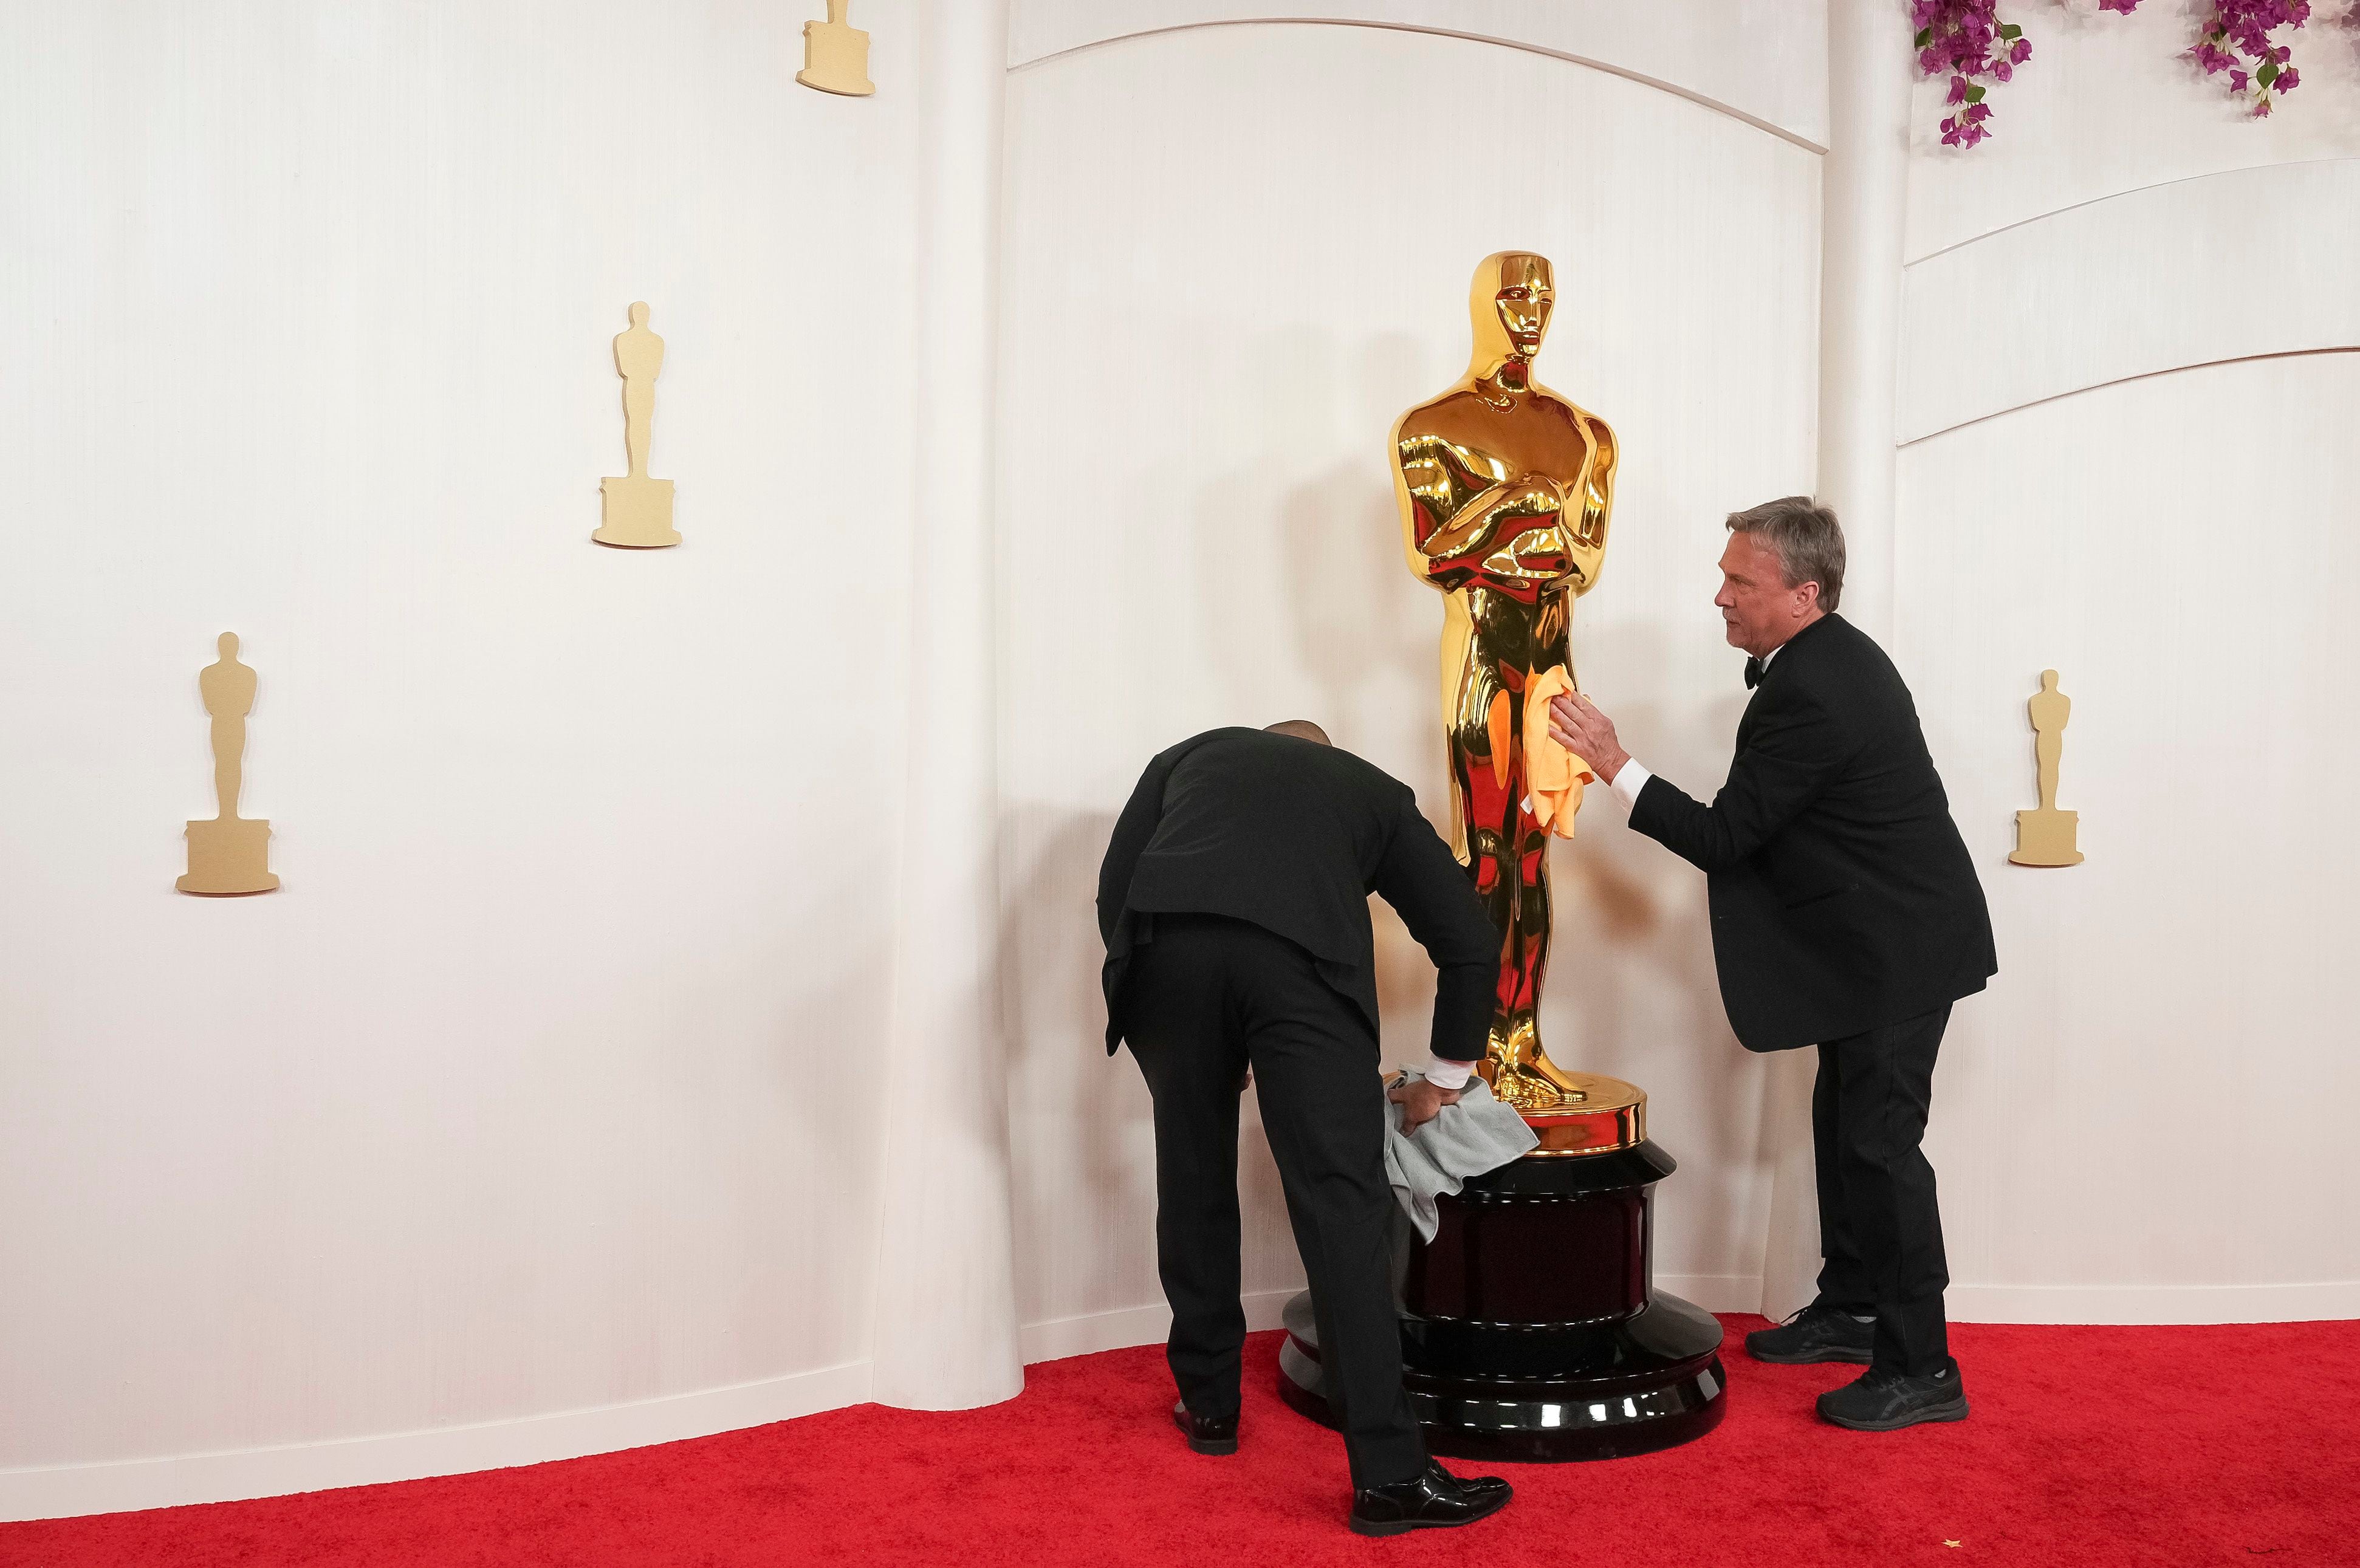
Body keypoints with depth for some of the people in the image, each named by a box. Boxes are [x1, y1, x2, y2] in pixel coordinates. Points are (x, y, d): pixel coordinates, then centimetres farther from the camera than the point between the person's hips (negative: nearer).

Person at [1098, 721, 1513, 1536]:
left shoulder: (1195, 752, 37)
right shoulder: (1374, 790, 35)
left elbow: (1115, 889, 23)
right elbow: (1471, 941, 29)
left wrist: (1170, 1023, 31)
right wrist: (1444, 1082, 40)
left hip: (1165, 940, 2)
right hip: (1300, 956, -1)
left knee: (1194, 1181, 20)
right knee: (1342, 1201, 3)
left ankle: (1209, 1404, 33)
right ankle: (1389, 1473, 4)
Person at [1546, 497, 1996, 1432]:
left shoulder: (1810, 695, -25)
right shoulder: (1835, 658, 7)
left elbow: (1722, 839, -20)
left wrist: (1615, 766, -19)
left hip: (1897, 950, -10)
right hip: (1878, 941, 10)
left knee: (1880, 1141, -5)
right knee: (1845, 1125, 17)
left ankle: (1920, 1369, 4)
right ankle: (1852, 1309, 30)